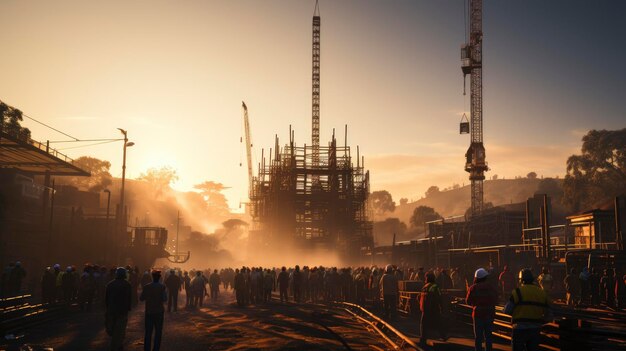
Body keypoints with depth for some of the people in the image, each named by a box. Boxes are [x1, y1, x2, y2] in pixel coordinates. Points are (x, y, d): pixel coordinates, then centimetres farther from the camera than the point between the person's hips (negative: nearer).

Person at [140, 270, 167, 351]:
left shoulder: (146, 287, -6)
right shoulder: (162, 287, -11)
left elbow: (141, 298, -2)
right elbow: (165, 299, -17)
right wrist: (165, 293, 1)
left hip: (149, 312, 1)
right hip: (159, 312, -1)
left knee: (148, 332, 8)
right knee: (158, 332, 8)